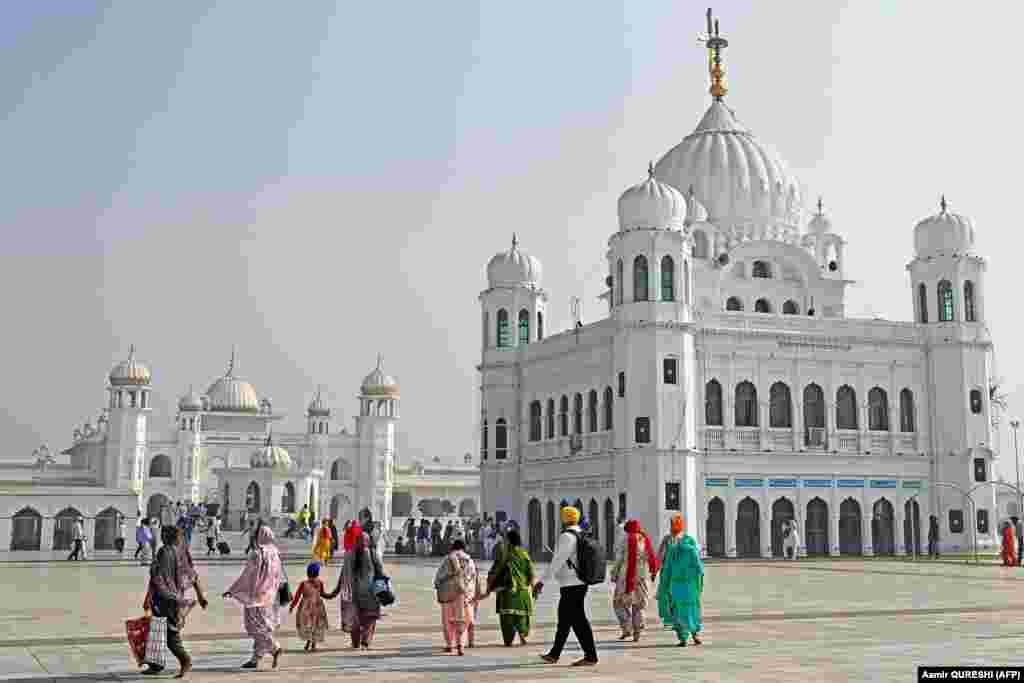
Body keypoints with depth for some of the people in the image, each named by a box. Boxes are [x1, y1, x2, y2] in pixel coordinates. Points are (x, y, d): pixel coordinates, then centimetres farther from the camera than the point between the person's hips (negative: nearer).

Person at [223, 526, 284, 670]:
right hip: (269, 597, 7)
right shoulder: (275, 554, 5)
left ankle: (274, 648, -16)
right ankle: (256, 659, 15)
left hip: (256, 595, -7)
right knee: (261, 626, 12)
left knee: (256, 626, -1)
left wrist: (232, 590, -7)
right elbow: (280, 577, 11)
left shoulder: (257, 554, -16)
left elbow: (246, 575, -15)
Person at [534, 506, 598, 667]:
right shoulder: (582, 536, 11)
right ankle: (554, 655, 23)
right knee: (564, 620, 15)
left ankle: (591, 656, -2)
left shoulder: (567, 537, -15)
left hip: (571, 586, -9)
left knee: (578, 620, -5)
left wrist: (542, 582, -19)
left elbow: (558, 561, -20)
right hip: (579, 583, 9)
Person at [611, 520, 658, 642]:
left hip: (626, 576, -4)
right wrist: (652, 573, 17)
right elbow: (651, 558, 6)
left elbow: (619, 559, -7)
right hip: (642, 576, 4)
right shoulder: (645, 540, 5)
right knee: (639, 604, 12)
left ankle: (627, 629, 0)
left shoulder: (625, 540, -8)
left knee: (620, 602, 9)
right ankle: (637, 632, 8)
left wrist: (614, 575, 1)